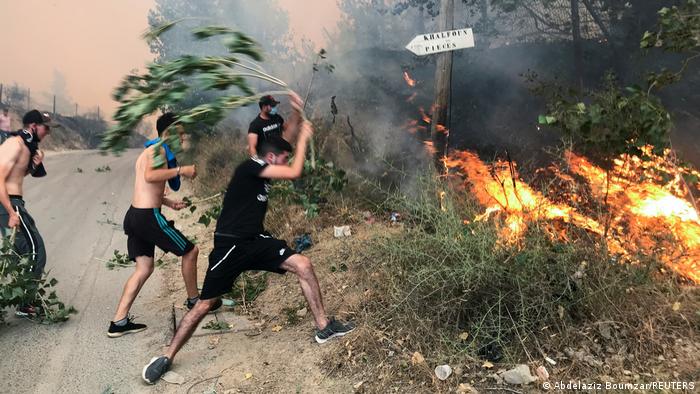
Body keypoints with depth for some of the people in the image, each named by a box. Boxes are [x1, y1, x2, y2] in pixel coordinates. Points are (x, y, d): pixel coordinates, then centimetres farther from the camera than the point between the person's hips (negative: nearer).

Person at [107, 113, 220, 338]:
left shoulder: (149, 151, 22)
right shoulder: (158, 149, -10)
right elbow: (150, 176, -30)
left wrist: (169, 203, 23)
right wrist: (180, 170, -22)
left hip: (135, 215, 10)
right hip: (148, 217, -10)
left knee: (144, 268, 11)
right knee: (190, 251, 5)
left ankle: (119, 322, 9)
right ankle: (193, 301, 21)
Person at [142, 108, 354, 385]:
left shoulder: (263, 173, 11)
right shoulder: (251, 167, -14)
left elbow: (282, 140, 21)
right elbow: (295, 173, -19)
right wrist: (304, 137, -9)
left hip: (256, 241, 8)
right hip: (230, 245, -8)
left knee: (303, 265, -6)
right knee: (205, 304, -3)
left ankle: (323, 328, 2)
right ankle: (167, 358, 14)